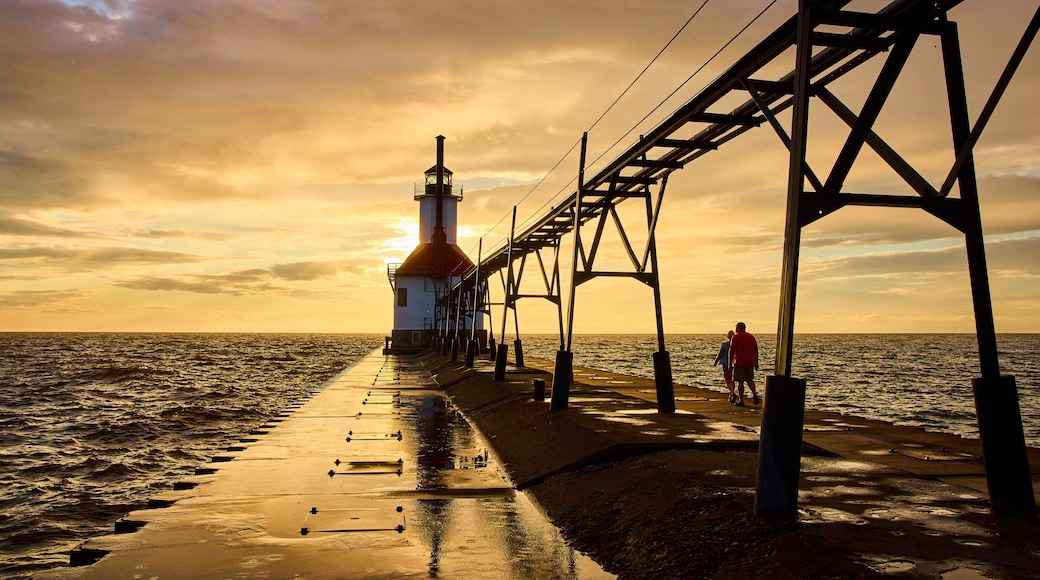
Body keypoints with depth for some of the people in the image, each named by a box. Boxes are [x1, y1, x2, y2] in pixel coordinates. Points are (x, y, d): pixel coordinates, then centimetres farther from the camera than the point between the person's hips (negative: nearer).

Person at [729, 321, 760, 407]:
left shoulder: (735, 337, -4)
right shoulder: (751, 336, 11)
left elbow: (731, 351, -9)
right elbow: (756, 350, 11)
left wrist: (730, 363, -6)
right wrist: (756, 363, 16)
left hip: (739, 363, -5)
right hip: (750, 363, 5)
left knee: (740, 382, 0)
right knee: (750, 380, 18)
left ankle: (741, 401, 2)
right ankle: (754, 394, -4)